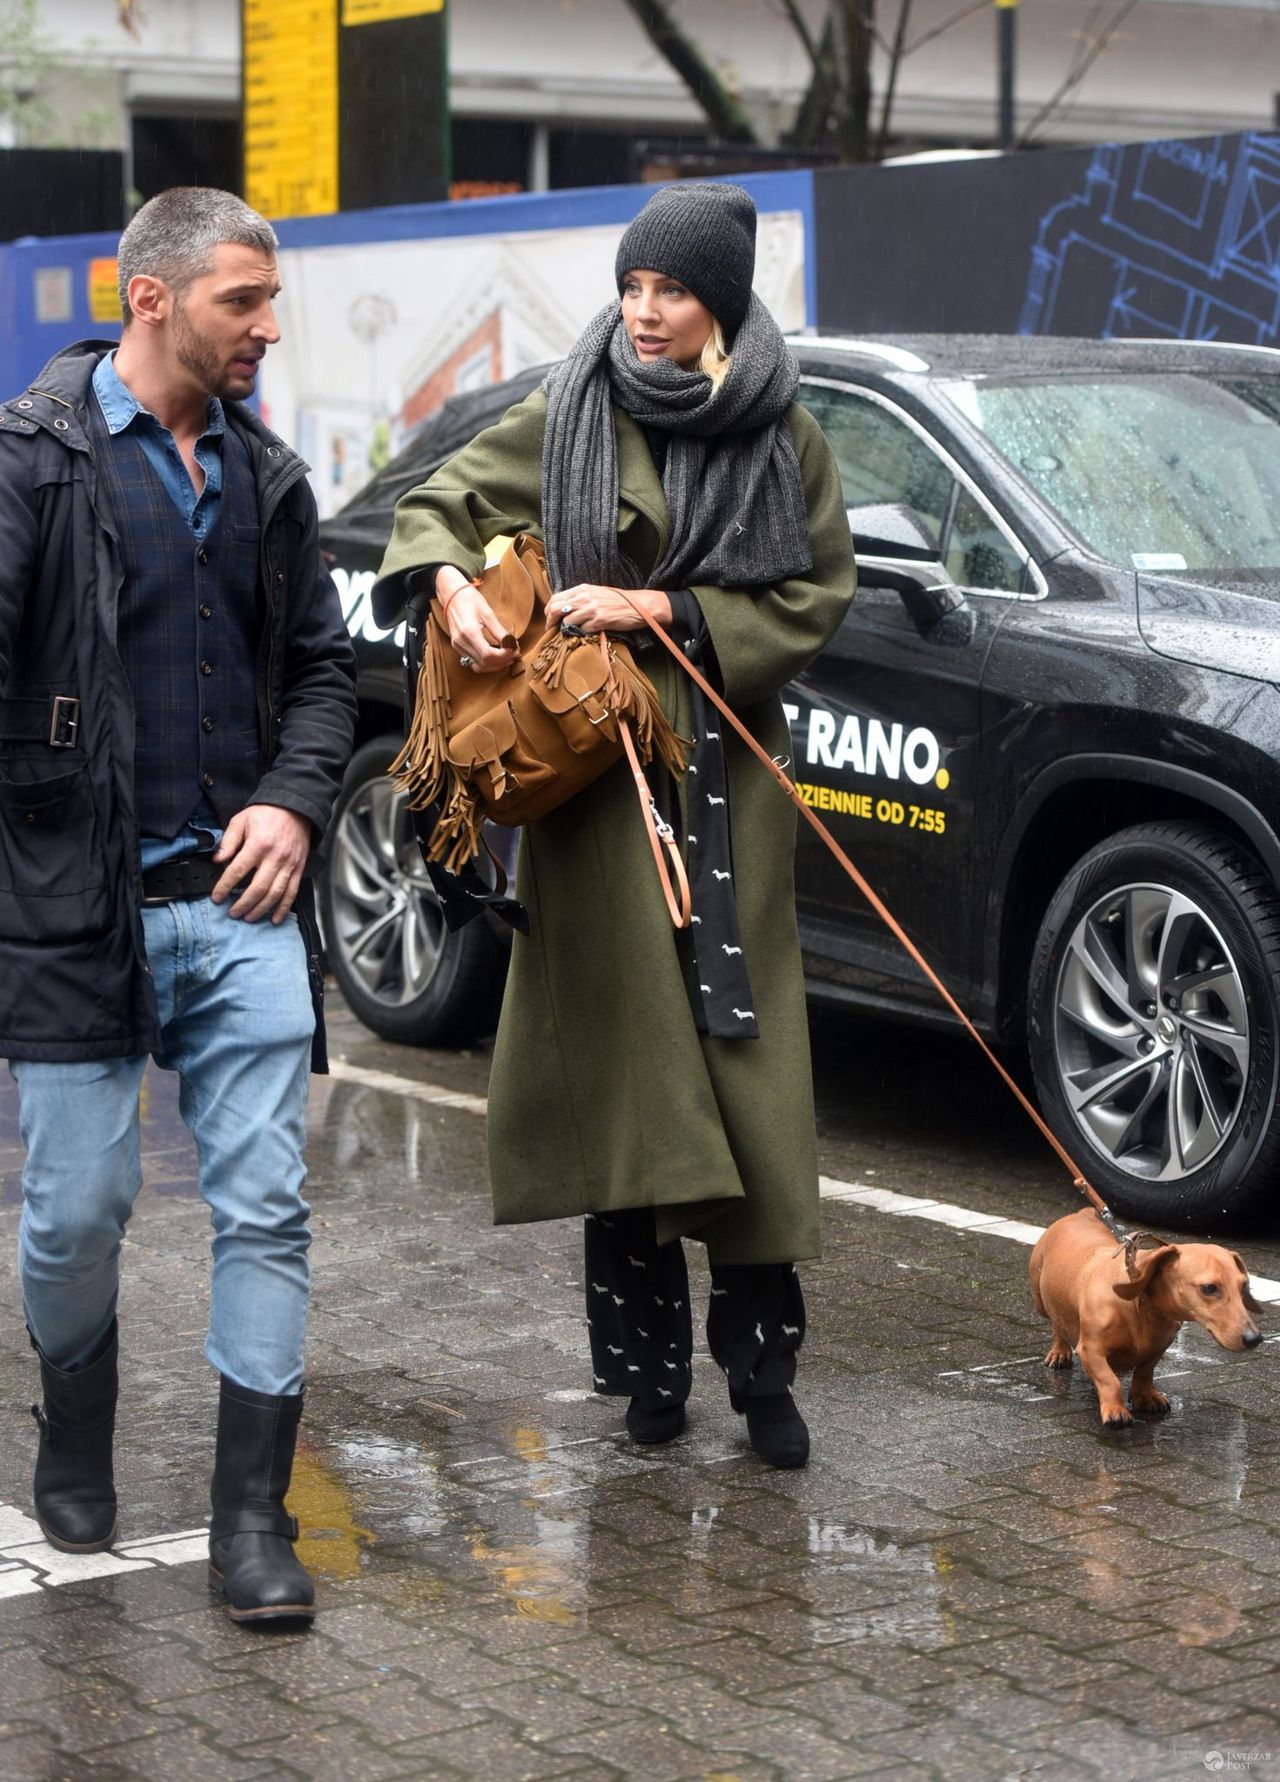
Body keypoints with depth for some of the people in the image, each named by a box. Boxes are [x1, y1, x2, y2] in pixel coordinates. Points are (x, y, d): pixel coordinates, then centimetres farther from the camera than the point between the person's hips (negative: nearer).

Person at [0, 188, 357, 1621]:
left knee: (265, 1209, -1)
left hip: (242, 907, 4)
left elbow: (321, 666, 18)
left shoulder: (265, 477, 13)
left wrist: (293, 801, 1)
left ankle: (252, 1516, 6)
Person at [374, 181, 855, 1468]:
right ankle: (647, 1361, 7)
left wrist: (660, 611, -8)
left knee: (740, 1055, -2)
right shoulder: (566, 417, 6)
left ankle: (761, 1367, 5)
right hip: (595, 768, 0)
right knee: (624, 1047, -2)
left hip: (726, 777, 0)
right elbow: (441, 503, 12)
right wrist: (451, 583, -10)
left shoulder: (782, 437, 5)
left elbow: (817, 594, 3)